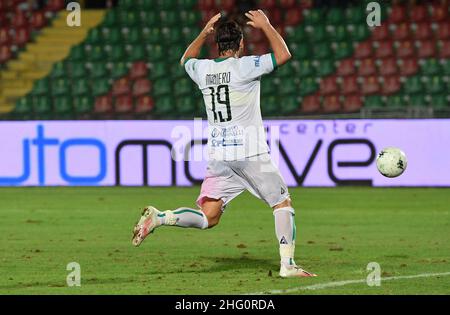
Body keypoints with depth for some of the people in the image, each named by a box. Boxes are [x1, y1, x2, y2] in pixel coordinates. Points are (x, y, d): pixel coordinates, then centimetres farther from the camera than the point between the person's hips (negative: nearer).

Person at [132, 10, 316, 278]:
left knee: (208, 218, 5)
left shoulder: (203, 69, 7)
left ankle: (159, 218, -17)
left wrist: (205, 33, 32)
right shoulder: (244, 67, -10)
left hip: (218, 155, 5)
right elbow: (283, 55, -4)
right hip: (251, 154, -5)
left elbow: (186, 60, 31)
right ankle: (288, 265, 0)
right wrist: (266, 25, 6)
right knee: (283, 203, 8)